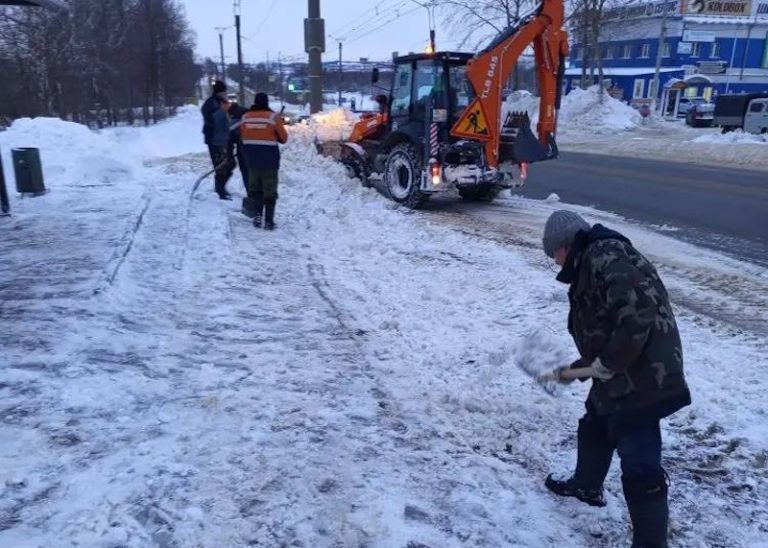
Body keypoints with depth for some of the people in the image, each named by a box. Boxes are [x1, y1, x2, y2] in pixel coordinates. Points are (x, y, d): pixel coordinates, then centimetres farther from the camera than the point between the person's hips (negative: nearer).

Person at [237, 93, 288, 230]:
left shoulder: (245, 117, 3)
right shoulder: (273, 117, -8)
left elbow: (243, 137, 9)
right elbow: (283, 138, -2)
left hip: (251, 159, 3)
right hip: (270, 160, -3)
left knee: (255, 188, 18)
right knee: (270, 191, 5)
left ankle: (257, 214, 8)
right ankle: (269, 221, 4)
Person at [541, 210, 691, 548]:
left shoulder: (605, 256, -17)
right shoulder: (593, 264, 16)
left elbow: (638, 312, -29)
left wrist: (609, 362, -21)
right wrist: (577, 367, 24)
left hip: (642, 378, -12)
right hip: (623, 377, 12)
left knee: (640, 468, -5)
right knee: (594, 428, 31)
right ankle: (587, 486, 55)